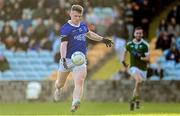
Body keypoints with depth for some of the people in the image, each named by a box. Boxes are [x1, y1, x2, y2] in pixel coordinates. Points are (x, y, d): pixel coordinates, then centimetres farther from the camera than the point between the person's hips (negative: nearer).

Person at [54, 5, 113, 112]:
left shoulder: (83, 25, 8)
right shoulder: (66, 28, -11)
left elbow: (89, 34, 31)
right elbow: (63, 44, -22)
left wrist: (102, 39, 32)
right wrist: (63, 58, -34)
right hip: (67, 59, -3)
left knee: (79, 82, -20)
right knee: (60, 83, 15)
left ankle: (75, 103, -34)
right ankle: (58, 89, 51)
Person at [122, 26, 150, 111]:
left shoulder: (145, 45, -8)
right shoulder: (129, 44, 0)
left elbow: (148, 59, -11)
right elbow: (125, 51, 24)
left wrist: (140, 58, -27)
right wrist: (123, 61, 22)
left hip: (143, 69, 1)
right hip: (133, 67, -1)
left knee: (138, 87, 8)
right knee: (139, 80, -29)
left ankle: (133, 101, 32)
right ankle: (137, 99, -17)